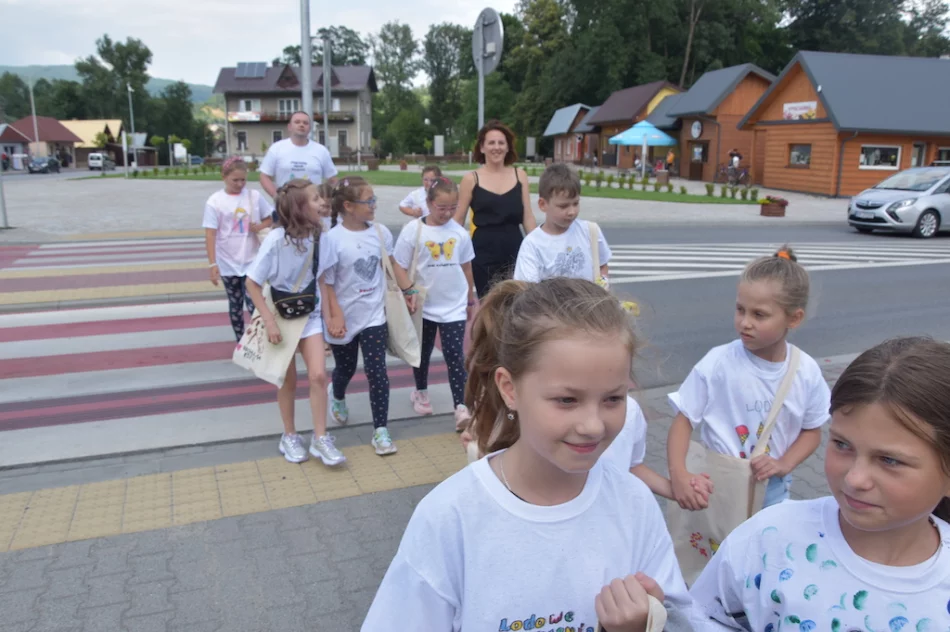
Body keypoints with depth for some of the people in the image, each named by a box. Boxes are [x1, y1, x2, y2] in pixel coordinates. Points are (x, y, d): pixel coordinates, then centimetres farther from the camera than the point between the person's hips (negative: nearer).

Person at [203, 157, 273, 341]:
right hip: (228, 264, 0)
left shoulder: (254, 196, -2)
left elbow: (272, 219, 10)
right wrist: (212, 265, -14)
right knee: (236, 306, 12)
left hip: (251, 261, 0)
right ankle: (241, 343, 25)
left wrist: (259, 226, -12)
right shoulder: (215, 201, -7)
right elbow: (210, 235, -9)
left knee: (253, 304, -8)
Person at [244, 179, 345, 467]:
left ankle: (320, 438, 8)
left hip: (310, 315, 3)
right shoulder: (276, 239, -22)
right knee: (288, 380, 9)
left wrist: (327, 316, 4)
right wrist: (269, 321, -21)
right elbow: (253, 283, -16)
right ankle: (289, 436, 28)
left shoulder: (320, 237, -9)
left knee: (318, 375, -6)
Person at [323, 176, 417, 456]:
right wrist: (335, 315, -19)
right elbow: (326, 282, -15)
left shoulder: (380, 232, -5)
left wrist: (408, 289, 10)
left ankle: (380, 430, 7)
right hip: (344, 318, -2)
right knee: (345, 369, 19)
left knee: (377, 373, -4)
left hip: (374, 316, 2)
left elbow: (392, 263, 11)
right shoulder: (333, 238, -18)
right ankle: (337, 397, 54)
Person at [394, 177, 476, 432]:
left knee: (454, 355, -6)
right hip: (424, 306, 0)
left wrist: (471, 300, 14)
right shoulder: (413, 230, -11)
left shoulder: (459, 232, -3)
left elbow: (466, 267, 8)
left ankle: (461, 406, -5)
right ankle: (421, 392, 40)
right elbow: (401, 268, -7)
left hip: (454, 307, 0)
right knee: (423, 352, 18)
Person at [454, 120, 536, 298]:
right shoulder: (471, 179, 0)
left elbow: (528, 217, 8)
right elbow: (458, 220, 4)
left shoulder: (520, 175, 6)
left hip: (514, 250, 2)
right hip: (483, 252, -2)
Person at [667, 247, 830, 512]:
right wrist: (678, 475, -28)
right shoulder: (718, 363, -20)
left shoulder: (807, 372, -11)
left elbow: (812, 431, 3)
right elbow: (684, 419, -14)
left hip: (773, 492, 2)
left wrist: (783, 465, -14)